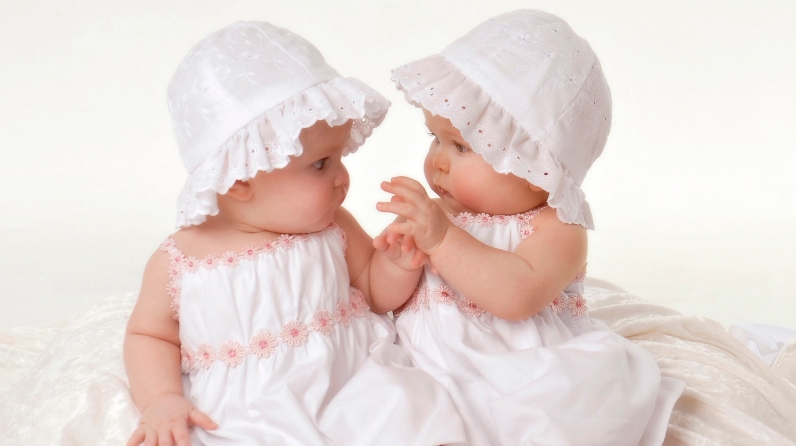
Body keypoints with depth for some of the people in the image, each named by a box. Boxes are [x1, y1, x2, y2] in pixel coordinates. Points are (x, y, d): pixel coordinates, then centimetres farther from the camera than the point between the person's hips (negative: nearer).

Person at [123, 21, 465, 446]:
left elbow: (377, 290, 15)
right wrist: (160, 400, -7)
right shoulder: (179, 262, -6)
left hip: (353, 386, 2)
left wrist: (400, 257, -6)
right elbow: (148, 334, 9)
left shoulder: (332, 228, 1)